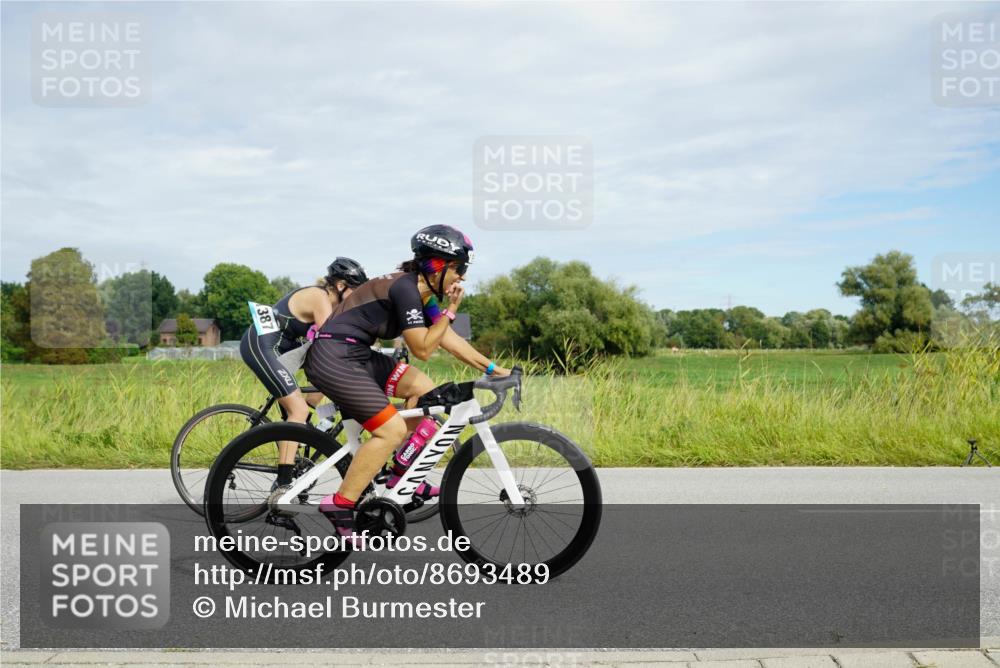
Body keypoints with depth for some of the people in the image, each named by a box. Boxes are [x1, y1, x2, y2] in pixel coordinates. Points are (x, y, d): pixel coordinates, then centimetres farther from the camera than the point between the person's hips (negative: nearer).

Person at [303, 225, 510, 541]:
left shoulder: (421, 293, 11)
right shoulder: (405, 288, -18)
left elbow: (449, 339, 17)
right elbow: (423, 349, -17)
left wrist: (492, 368, 17)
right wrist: (449, 312, -12)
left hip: (357, 355, 10)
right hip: (333, 358, -10)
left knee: (424, 389, 11)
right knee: (392, 430, -15)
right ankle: (339, 506, -8)